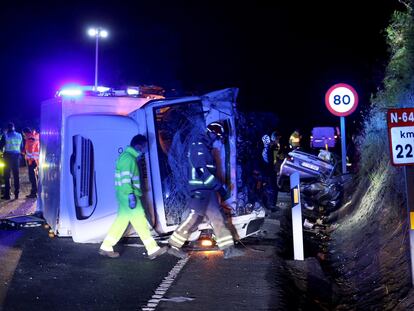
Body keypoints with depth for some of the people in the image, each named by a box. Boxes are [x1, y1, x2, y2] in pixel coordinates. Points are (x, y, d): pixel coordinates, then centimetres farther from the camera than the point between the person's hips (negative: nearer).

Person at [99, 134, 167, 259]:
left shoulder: (130, 157, 17)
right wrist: (131, 195, -26)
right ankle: (153, 250, 0)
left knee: (122, 220, 12)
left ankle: (106, 248, 16)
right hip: (127, 195, -10)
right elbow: (125, 178, -22)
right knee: (140, 220, -5)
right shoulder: (127, 158, -15)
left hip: (126, 195, 10)